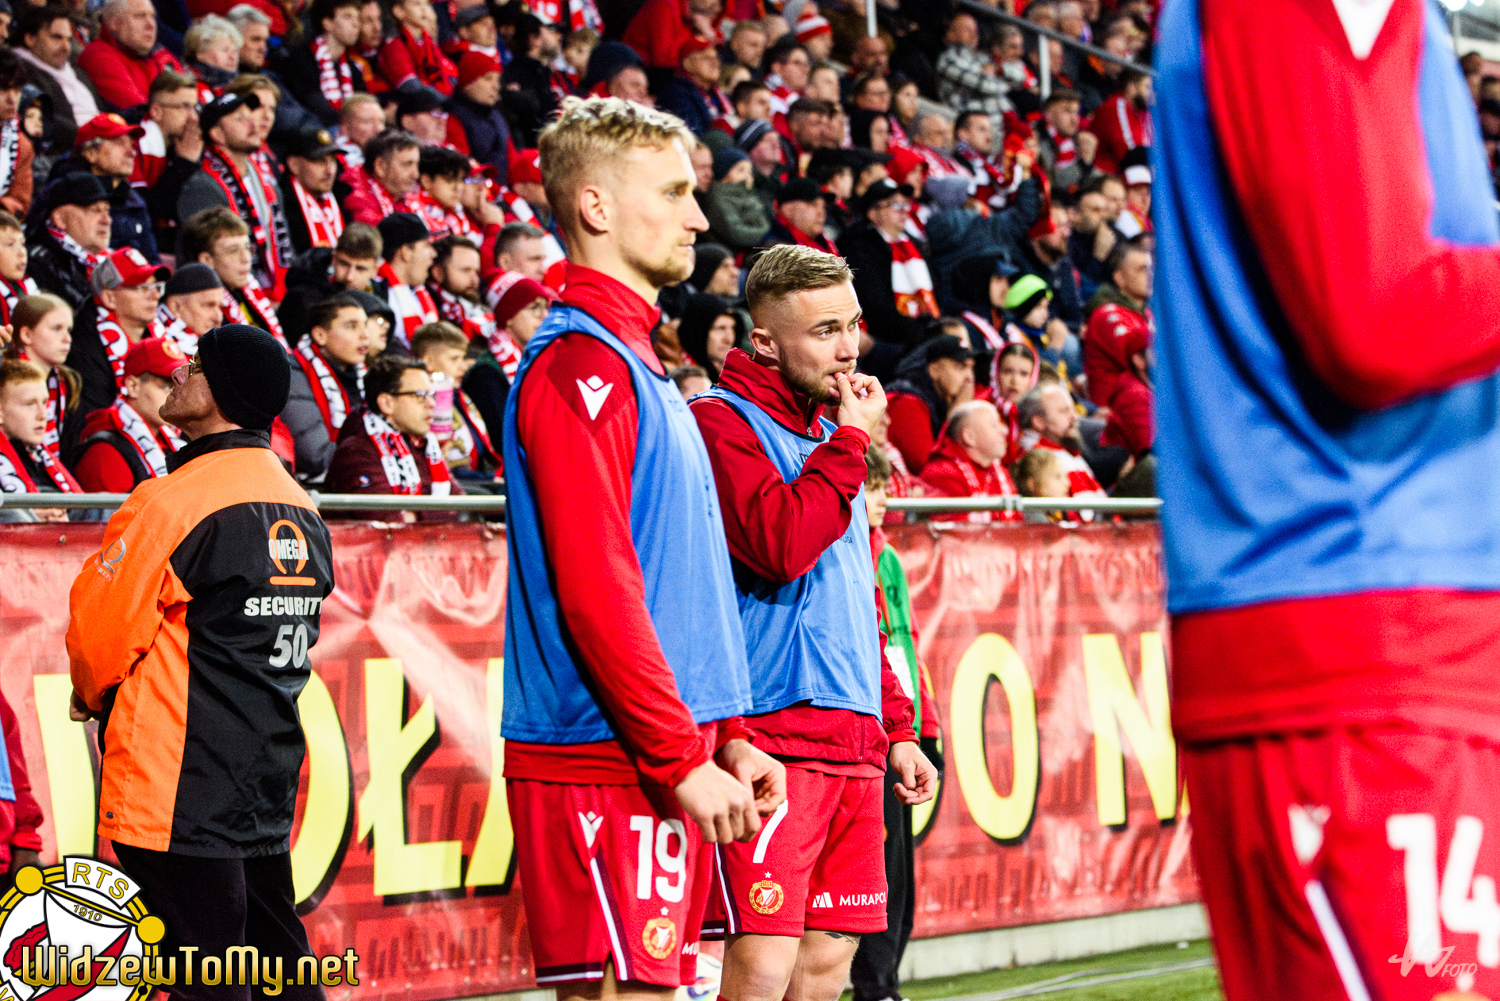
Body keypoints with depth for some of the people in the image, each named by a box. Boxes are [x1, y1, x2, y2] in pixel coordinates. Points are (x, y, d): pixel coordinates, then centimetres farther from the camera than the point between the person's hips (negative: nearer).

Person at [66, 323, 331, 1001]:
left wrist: (91, 694, 14)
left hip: (180, 787, -8)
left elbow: (101, 626, -9)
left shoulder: (175, 500, -15)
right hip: (268, 785, 8)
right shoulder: (303, 510, 10)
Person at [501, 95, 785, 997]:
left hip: (665, 758, 9)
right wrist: (683, 758, -18)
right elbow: (594, 591, -18)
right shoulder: (579, 363, -11)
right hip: (605, 759, -9)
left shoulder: (636, 361, 21)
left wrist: (727, 736, 19)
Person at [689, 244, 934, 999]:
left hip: (853, 745, 9)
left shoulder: (825, 437, 22)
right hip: (771, 738, -8)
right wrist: (850, 442, -9)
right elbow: (781, 545, -21)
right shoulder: (721, 421, -5)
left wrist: (896, 729, 22)